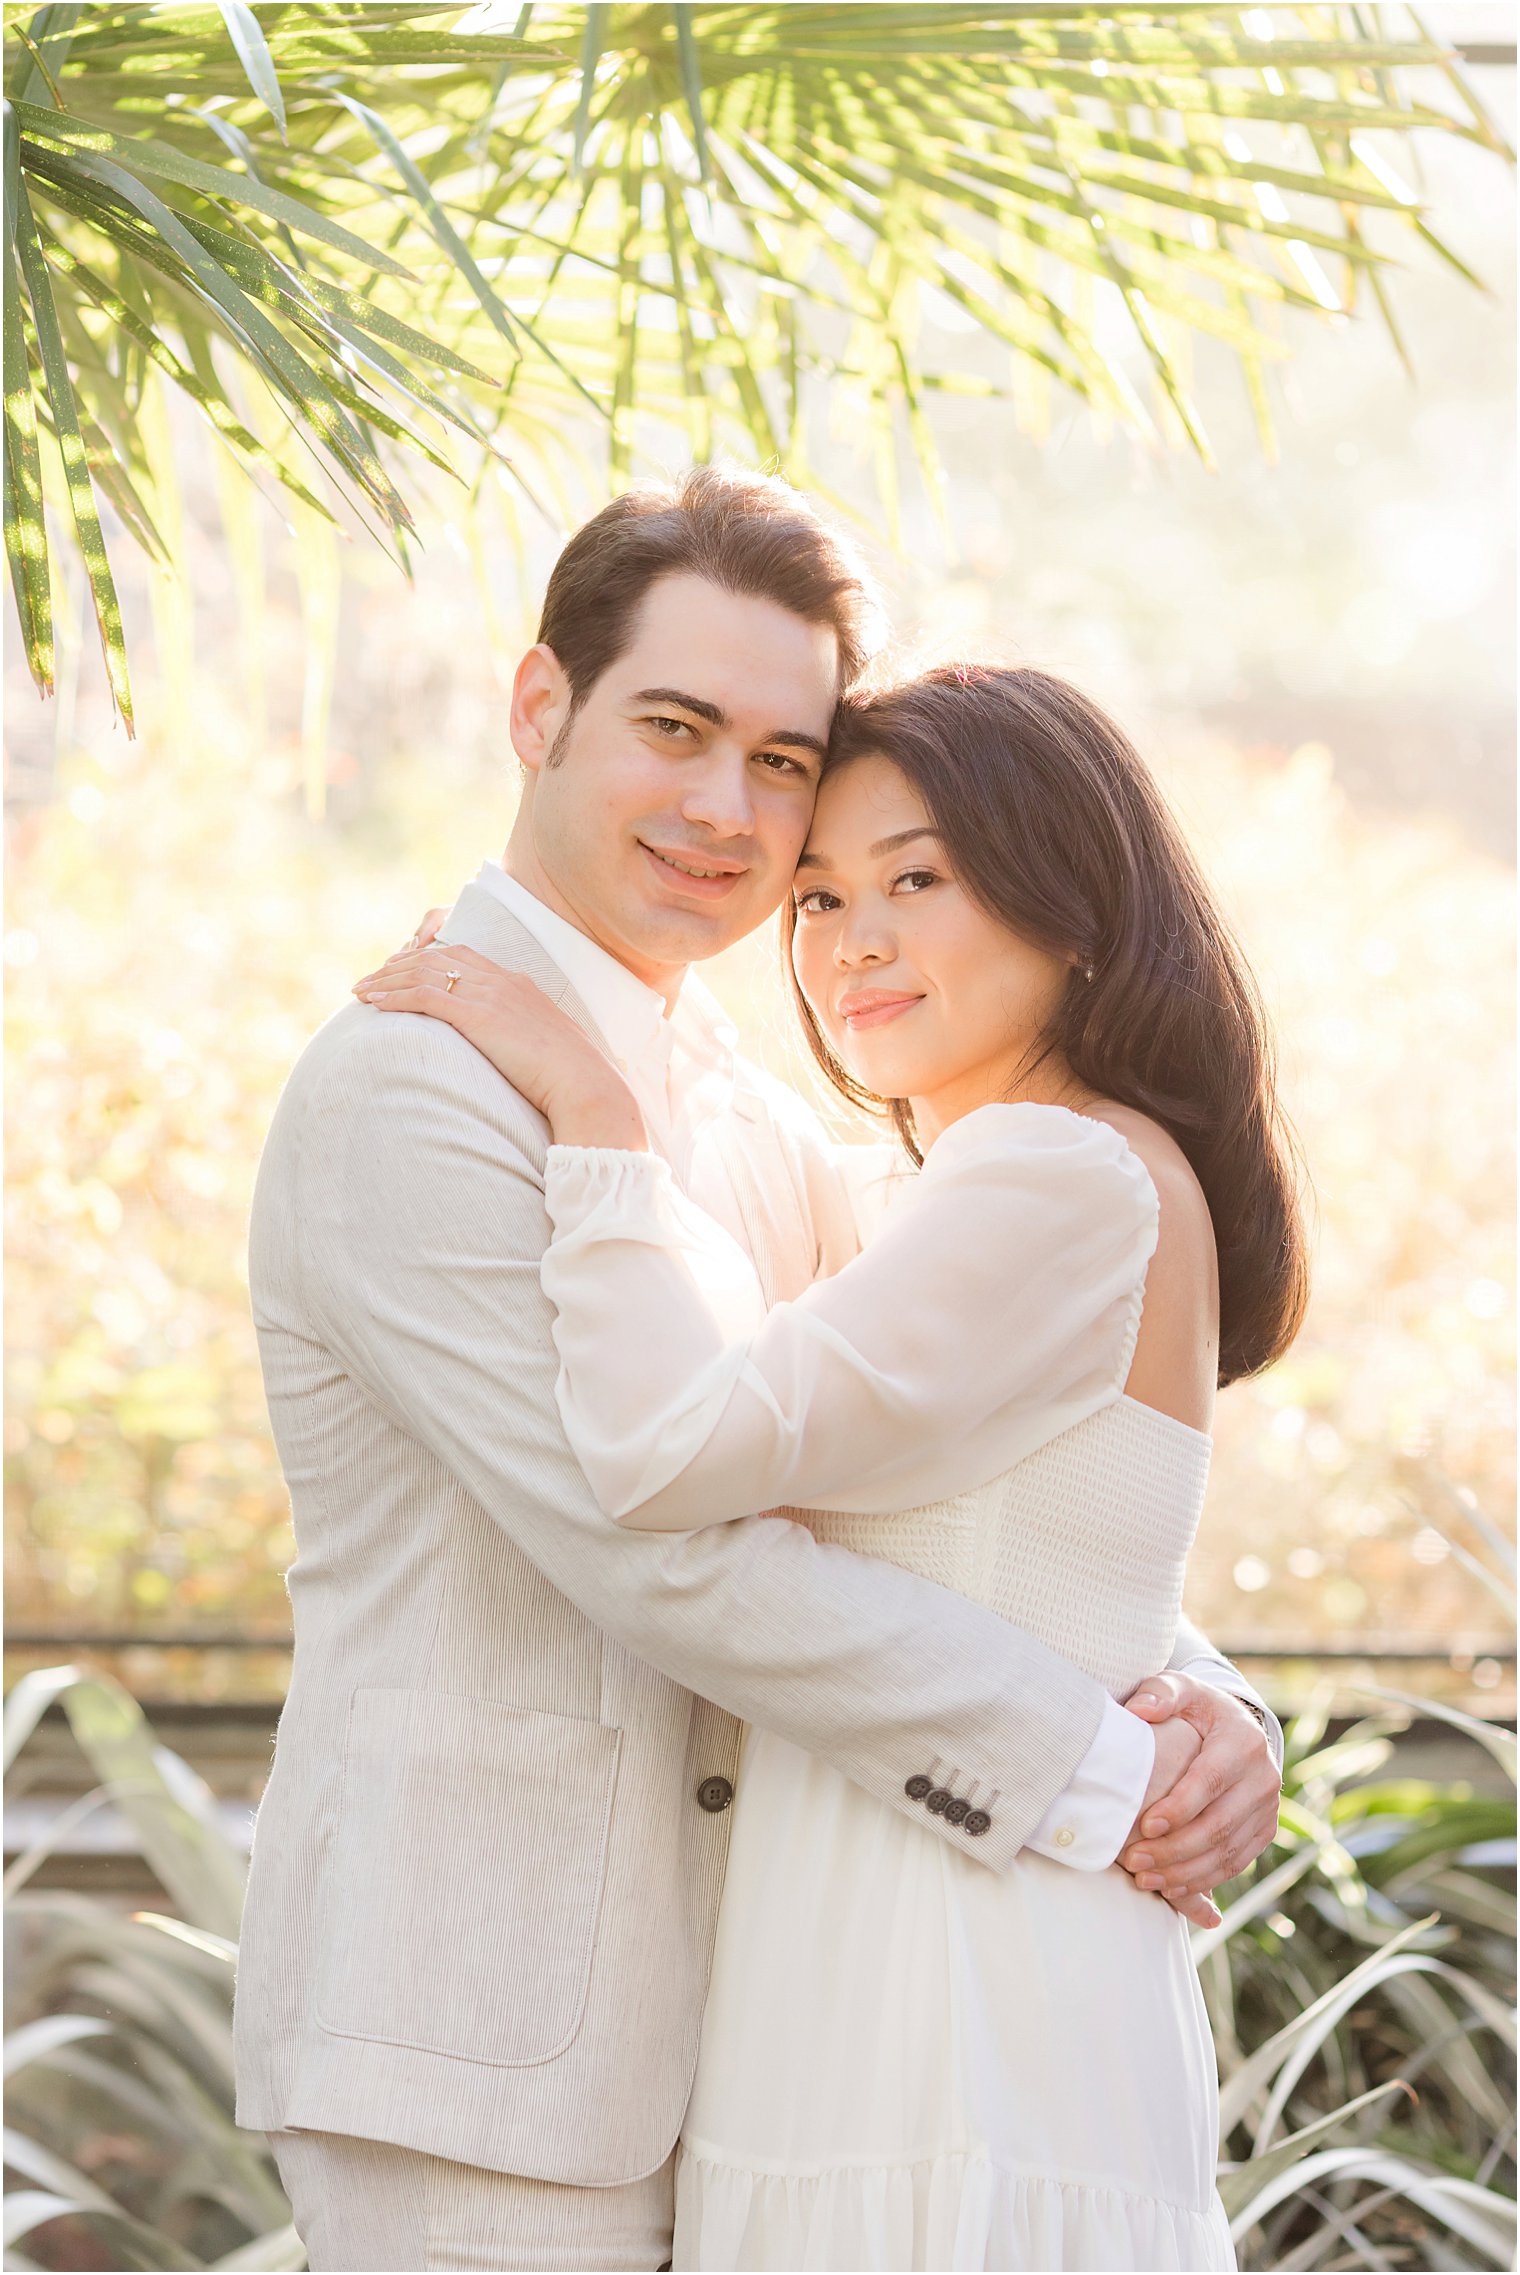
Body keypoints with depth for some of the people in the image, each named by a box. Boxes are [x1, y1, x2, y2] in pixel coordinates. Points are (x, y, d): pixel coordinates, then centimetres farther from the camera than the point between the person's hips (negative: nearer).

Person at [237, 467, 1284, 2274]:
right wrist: (1096, 1777, -18)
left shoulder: (764, 1134, 12)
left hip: (681, 2036, 8)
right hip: (471, 2044, -8)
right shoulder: (409, 1091, -15)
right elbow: (653, 1548, -22)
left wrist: (1196, 1702, -9)